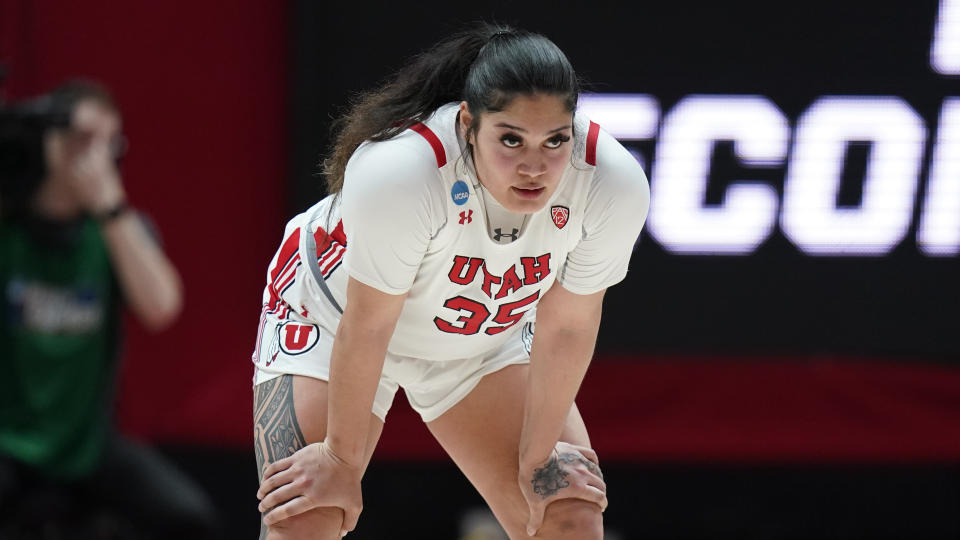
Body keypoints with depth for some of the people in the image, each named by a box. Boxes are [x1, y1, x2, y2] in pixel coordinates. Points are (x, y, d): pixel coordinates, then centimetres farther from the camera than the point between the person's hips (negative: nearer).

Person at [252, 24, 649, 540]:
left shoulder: (614, 184, -31)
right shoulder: (398, 173, -41)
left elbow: (566, 328, -16)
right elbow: (366, 328, -27)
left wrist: (537, 457, -5)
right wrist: (342, 460, -16)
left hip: (487, 340, 4)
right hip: (333, 316, -4)